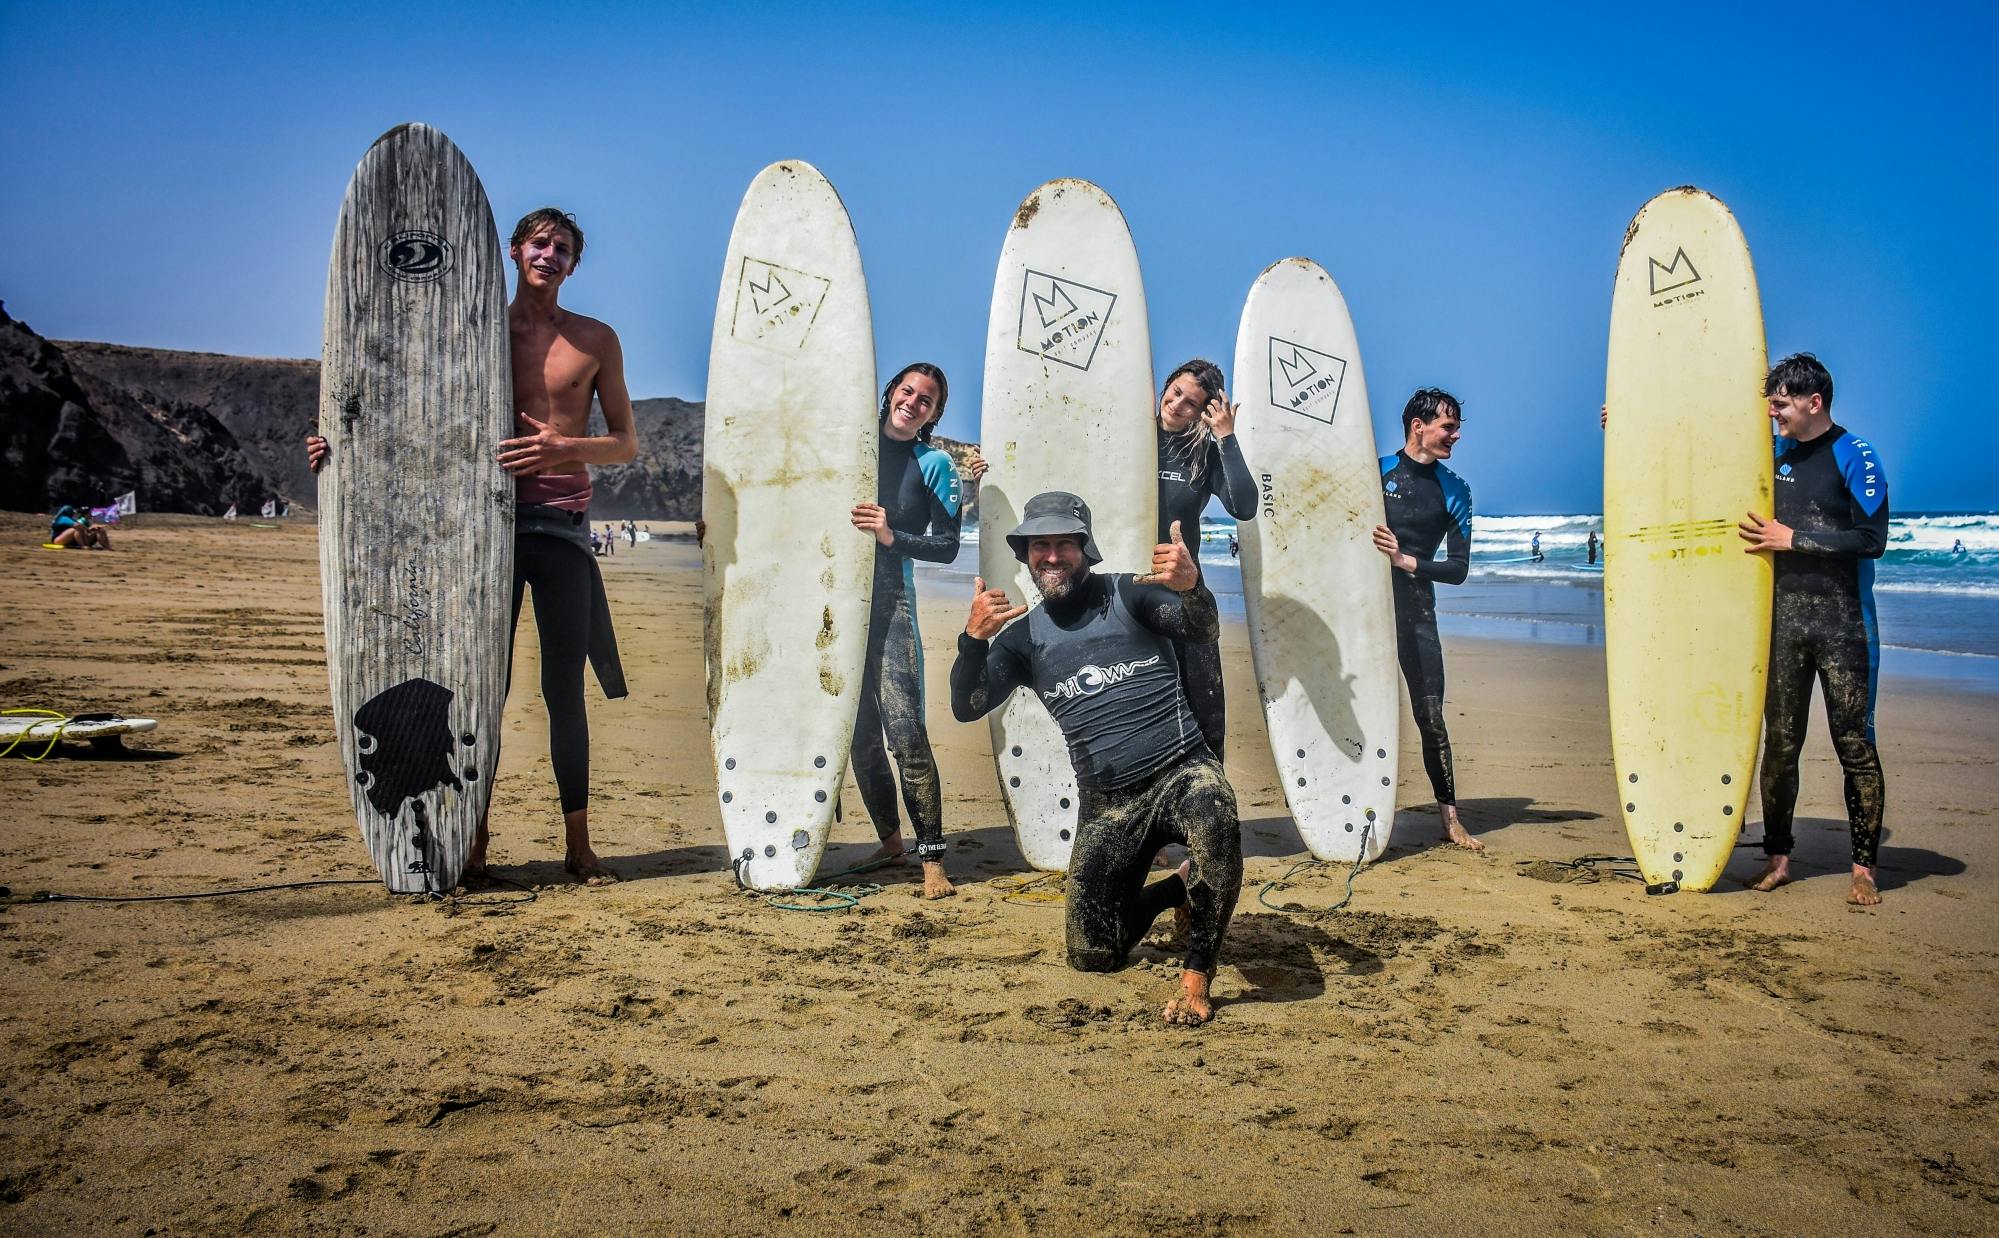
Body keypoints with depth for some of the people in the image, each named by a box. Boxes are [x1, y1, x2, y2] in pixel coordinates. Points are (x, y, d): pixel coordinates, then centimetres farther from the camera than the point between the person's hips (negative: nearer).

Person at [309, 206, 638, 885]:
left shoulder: (595, 340, 9)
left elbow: (626, 442, 6)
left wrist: (564, 448, -13)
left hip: (562, 526, 0)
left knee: (564, 689, 0)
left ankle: (577, 845, 7)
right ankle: (475, 843, 8)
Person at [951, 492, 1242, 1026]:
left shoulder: (1128, 593, -1)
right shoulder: (1023, 637, 8)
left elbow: (1202, 631, -18)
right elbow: (967, 707, -3)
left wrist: (1190, 587, -42)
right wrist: (974, 639, -22)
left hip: (1181, 772, -3)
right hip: (1106, 803, 4)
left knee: (1215, 820, -39)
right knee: (1093, 955, 4)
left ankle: (1197, 974, -20)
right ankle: (1181, 887, 32)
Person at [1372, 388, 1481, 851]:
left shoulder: (1453, 491, 8)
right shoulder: (1377, 471, 3)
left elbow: (1458, 569, 2)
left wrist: (1406, 560, -12)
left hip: (1416, 611, 1)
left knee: (1431, 717, -2)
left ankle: (1450, 818, 5)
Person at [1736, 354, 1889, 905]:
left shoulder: (1855, 456, -5)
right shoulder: (1771, 454, 11)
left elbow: (1871, 540, -13)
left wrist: (1791, 539, -13)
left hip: (1842, 622, -4)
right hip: (1783, 617, 5)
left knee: (1854, 744, -2)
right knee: (1779, 742, 5)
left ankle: (1863, 868, 6)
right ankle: (1777, 857, 14)